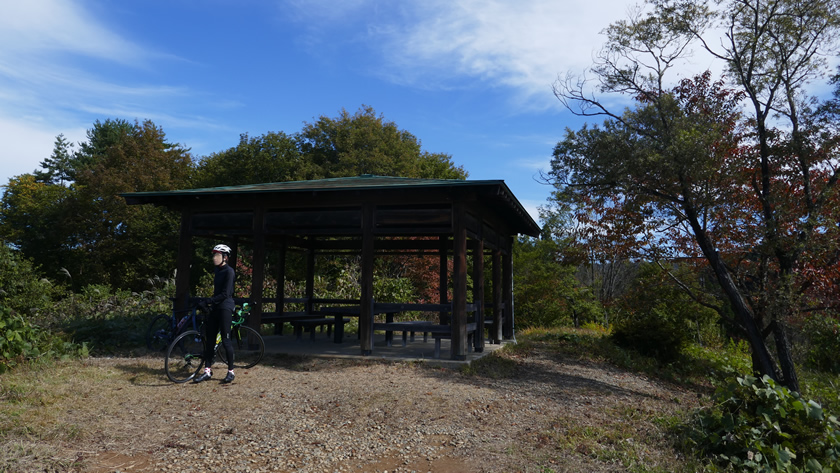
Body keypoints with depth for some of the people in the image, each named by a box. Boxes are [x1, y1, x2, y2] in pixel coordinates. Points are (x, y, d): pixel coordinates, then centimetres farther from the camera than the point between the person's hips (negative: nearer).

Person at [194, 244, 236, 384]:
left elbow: (225, 294, -18)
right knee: (209, 339, 7)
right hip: (215, 308, 9)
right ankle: (207, 371, 15)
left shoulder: (229, 271, -12)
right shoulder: (218, 270, 14)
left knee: (225, 340, -4)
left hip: (225, 308, -9)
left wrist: (209, 301, -21)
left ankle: (231, 372, 6)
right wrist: (210, 302, 13)